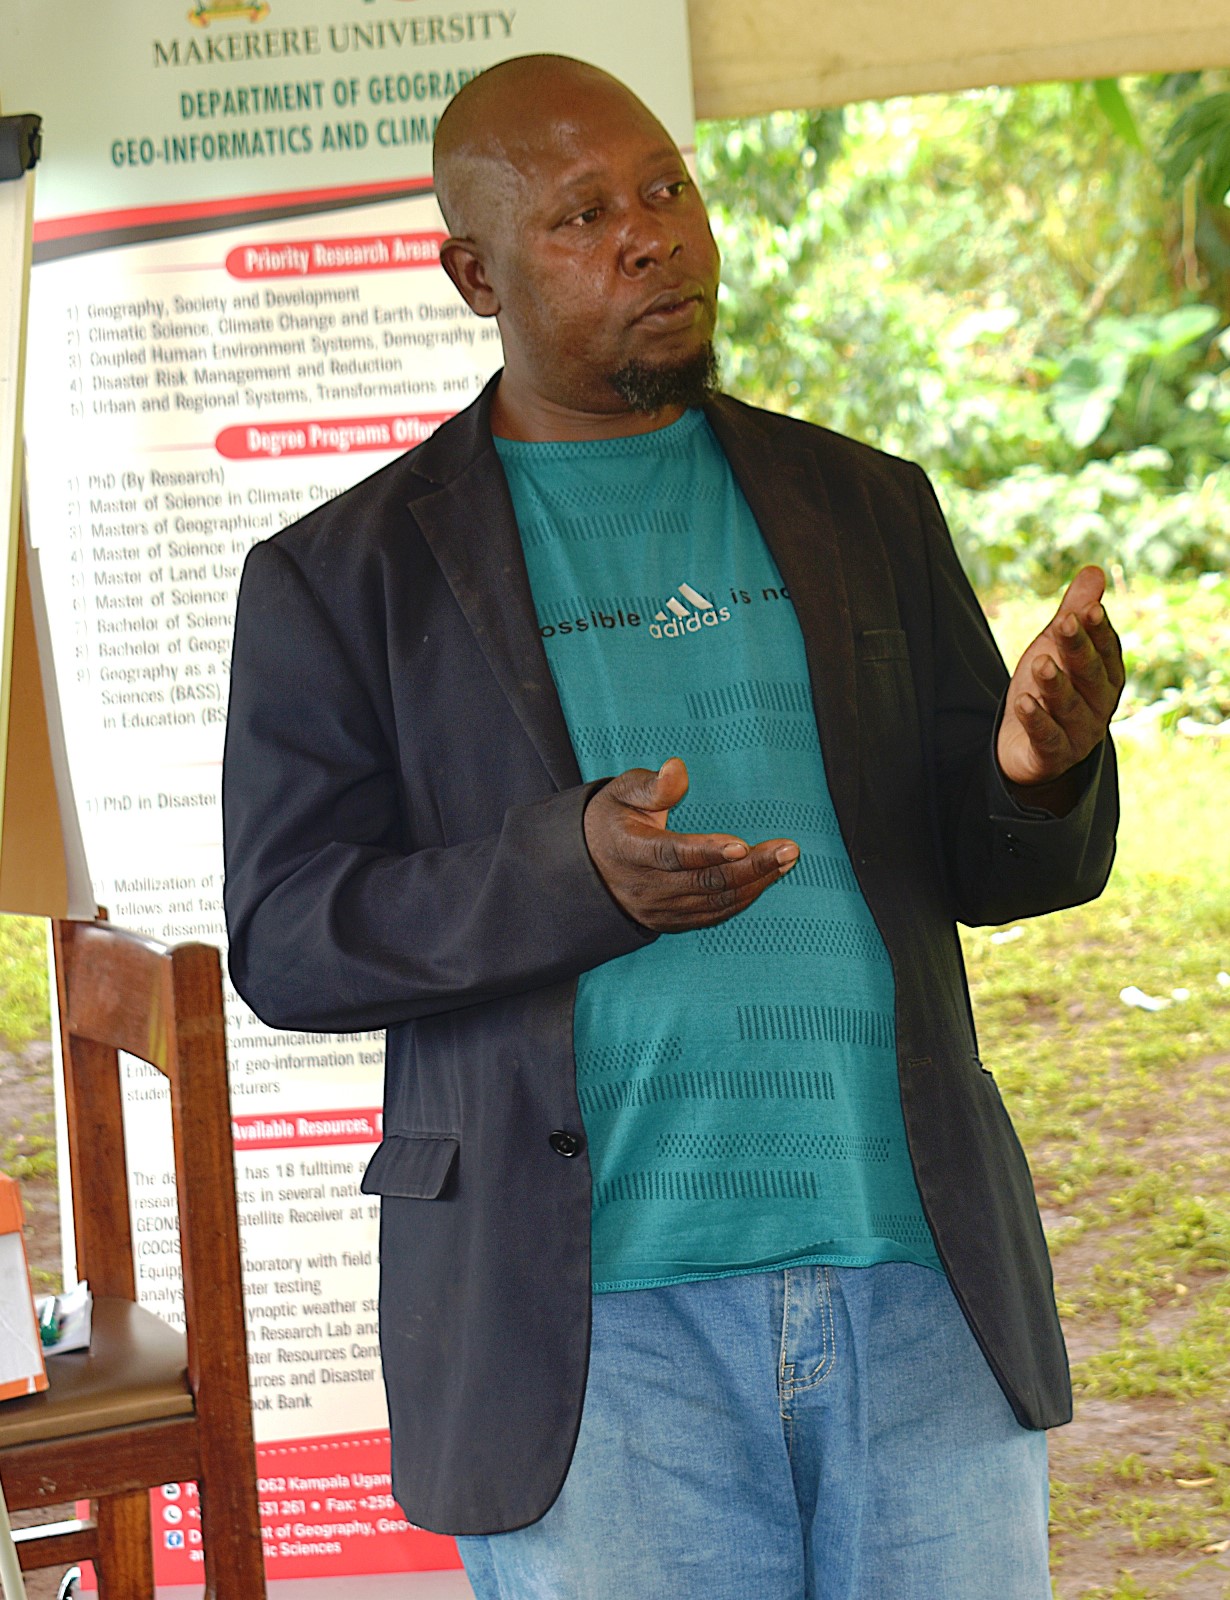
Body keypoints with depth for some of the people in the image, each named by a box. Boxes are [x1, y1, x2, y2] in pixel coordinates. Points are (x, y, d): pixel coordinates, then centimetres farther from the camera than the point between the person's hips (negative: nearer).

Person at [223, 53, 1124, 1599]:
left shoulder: (865, 506, 12)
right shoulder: (345, 575, 2)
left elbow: (991, 865, 11)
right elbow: (284, 936, -5)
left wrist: (1042, 773, -13)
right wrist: (573, 874, -22)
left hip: (921, 1293, 3)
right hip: (593, 1333, -3)